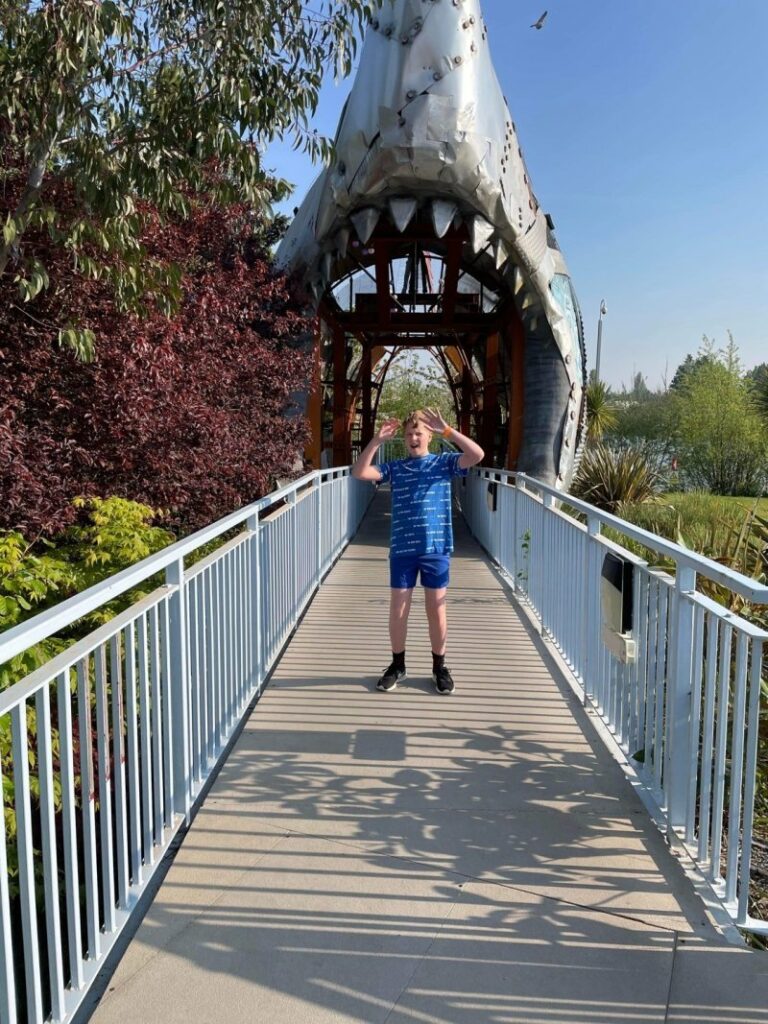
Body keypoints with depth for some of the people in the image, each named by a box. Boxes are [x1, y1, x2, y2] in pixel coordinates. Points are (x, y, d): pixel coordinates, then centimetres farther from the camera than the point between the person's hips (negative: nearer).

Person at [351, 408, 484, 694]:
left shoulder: (444, 462, 3)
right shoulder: (395, 468, 6)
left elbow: (477, 455, -13)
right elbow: (359, 472, -5)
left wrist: (447, 430, -18)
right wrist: (377, 440, -13)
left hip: (436, 548, -1)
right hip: (402, 549, 1)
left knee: (436, 609, 8)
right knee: (398, 610, 7)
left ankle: (440, 667, 23)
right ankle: (397, 666, 24)